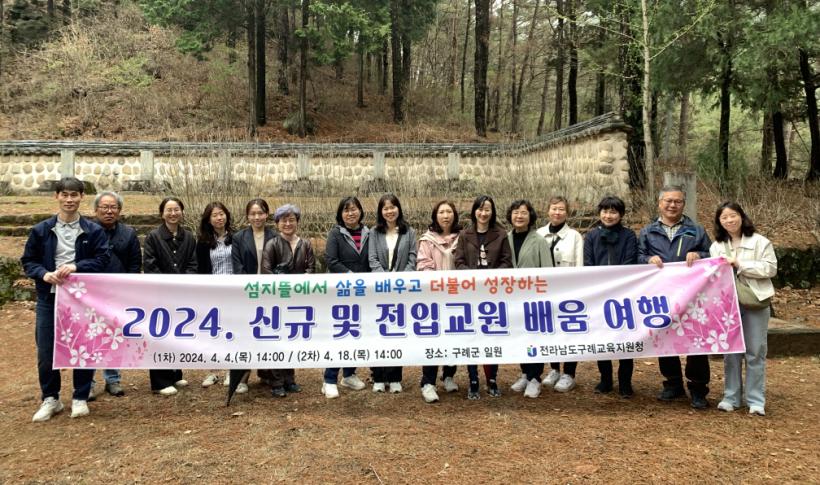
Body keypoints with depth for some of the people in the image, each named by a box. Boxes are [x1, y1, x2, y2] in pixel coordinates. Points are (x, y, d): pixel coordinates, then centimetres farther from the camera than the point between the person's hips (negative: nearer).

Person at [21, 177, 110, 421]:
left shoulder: (93, 231, 1)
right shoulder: (41, 230, 3)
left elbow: (103, 258, -5)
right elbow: (28, 260, 6)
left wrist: (76, 266, -19)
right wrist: (44, 274, -14)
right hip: (49, 297, 1)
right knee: (46, 350, 5)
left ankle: (80, 398, 20)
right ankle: (50, 399, 23)